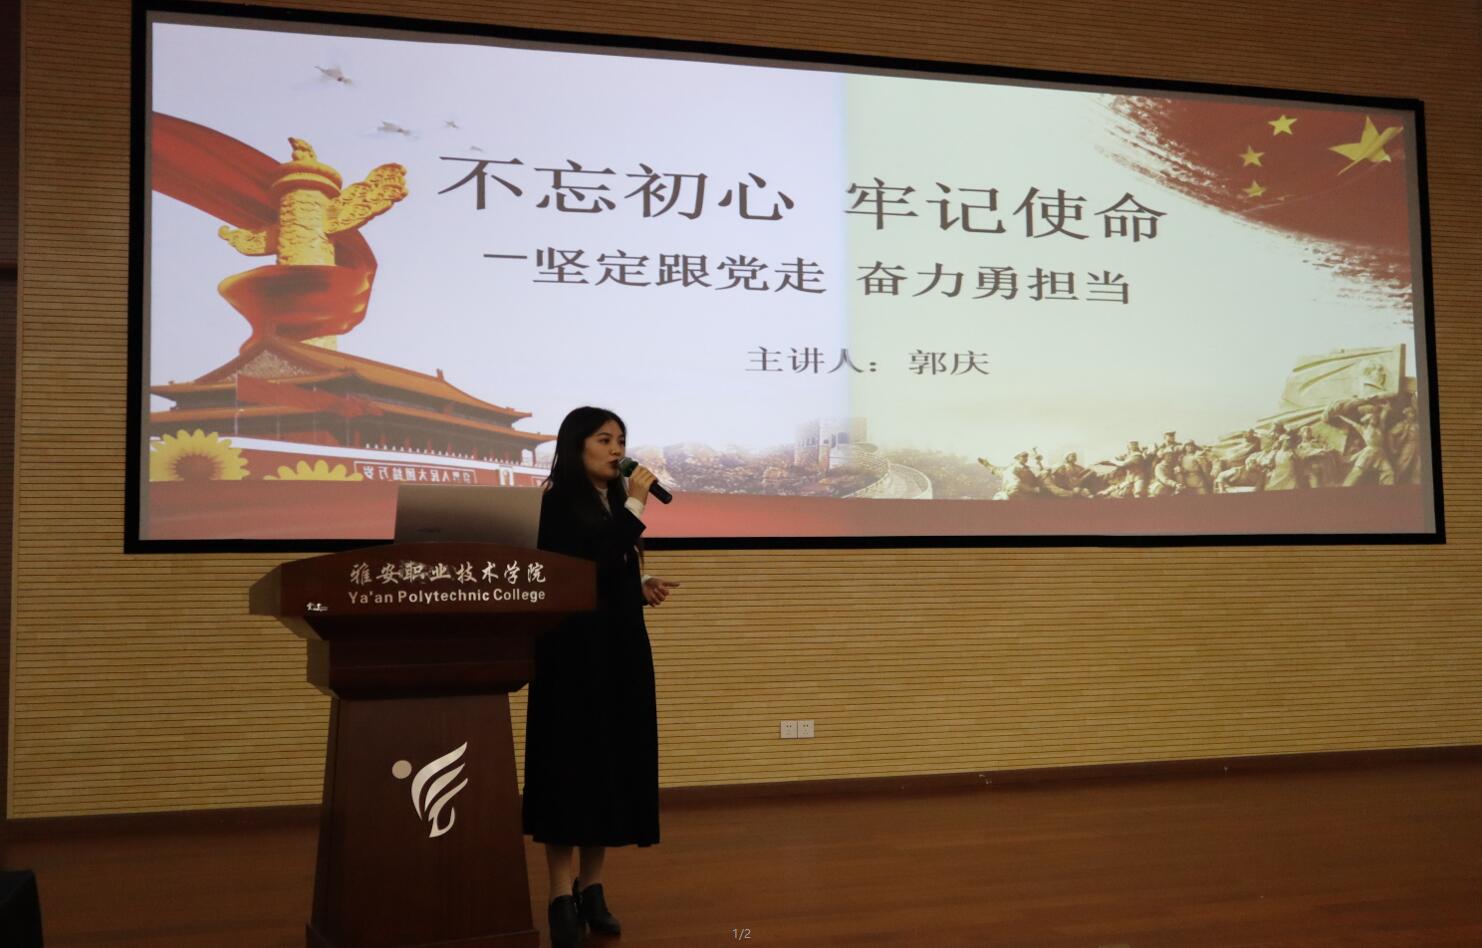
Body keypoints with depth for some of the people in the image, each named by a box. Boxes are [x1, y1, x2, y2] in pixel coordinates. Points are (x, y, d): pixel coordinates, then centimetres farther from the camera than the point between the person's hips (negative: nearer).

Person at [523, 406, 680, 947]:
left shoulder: (613, 502, 13)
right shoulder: (559, 503, -9)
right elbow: (592, 565, -22)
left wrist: (644, 588, 3)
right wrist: (636, 504, -18)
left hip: (622, 649, 7)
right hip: (575, 650, -7)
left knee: (615, 760, 8)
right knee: (572, 762, -5)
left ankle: (592, 888, 17)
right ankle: (562, 897, 2)